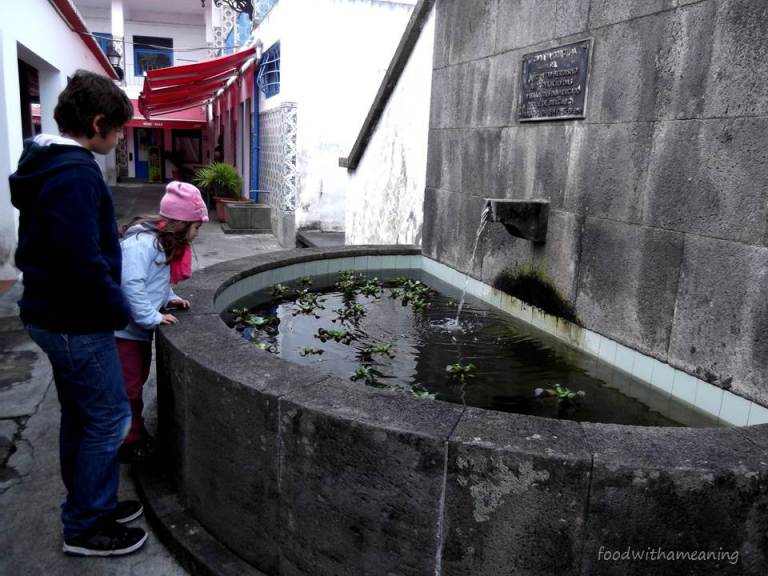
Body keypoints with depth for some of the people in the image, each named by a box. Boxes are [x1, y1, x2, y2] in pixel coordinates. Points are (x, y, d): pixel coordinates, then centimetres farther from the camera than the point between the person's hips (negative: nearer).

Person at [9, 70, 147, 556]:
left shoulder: (47, 164, 11)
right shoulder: (76, 173, -22)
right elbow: (84, 263, -27)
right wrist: (119, 311, -13)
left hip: (56, 315, 10)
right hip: (78, 322, -10)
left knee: (80, 416, 19)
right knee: (110, 419, 2)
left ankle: (89, 507, 34)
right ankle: (86, 528, 16)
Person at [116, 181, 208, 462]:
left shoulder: (163, 241, 7)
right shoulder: (141, 242, -25)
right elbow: (130, 284, -32)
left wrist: (169, 298, 3)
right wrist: (152, 318, -25)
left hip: (139, 328, 10)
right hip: (123, 328, -10)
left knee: (136, 383, 20)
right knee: (128, 387, 1)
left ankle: (137, 435, 35)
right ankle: (131, 444, 15)